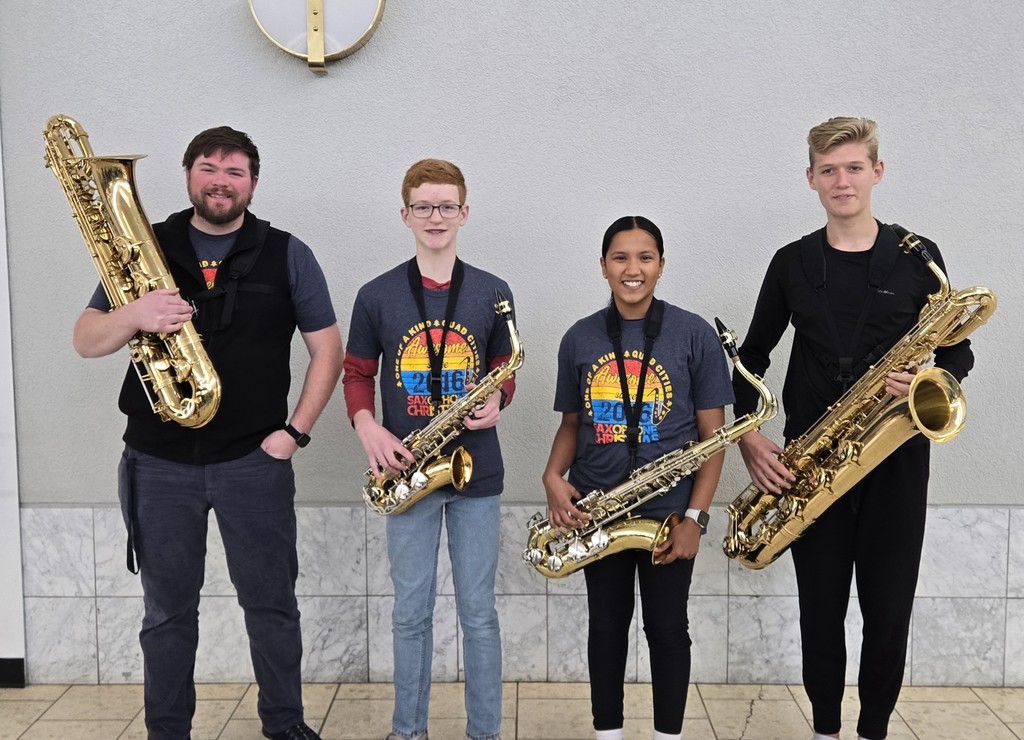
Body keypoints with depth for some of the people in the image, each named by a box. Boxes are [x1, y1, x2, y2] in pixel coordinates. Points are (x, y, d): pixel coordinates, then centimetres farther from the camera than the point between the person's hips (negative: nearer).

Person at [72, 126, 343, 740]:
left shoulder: (286, 254, 2)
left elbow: (328, 348, 4)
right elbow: (87, 342, 3)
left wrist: (296, 431, -5)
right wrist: (134, 314, -18)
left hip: (254, 459, -1)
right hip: (158, 463, 1)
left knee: (272, 602, 7)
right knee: (167, 608, 11)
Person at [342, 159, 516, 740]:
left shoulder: (492, 293, 0)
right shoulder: (377, 295, 0)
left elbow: (504, 371, 9)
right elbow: (357, 374, 7)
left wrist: (497, 403, -12)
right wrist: (368, 429, -10)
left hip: (477, 472, 0)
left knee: (479, 612, 8)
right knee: (411, 612, 11)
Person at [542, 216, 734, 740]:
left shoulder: (694, 334, -5)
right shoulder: (578, 339, 3)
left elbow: (713, 435, -5)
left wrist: (695, 516, -12)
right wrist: (553, 477, -8)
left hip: (668, 513, -2)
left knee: (667, 628, 9)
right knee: (607, 624, 14)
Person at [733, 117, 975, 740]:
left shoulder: (916, 258, 1)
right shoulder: (792, 264, 5)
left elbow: (959, 353, 6)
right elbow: (753, 357, 9)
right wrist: (748, 435, -4)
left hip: (896, 457, -1)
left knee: (889, 608, 5)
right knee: (821, 606, 9)